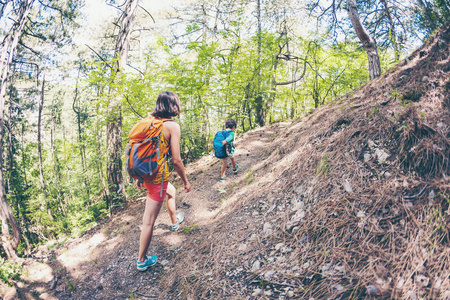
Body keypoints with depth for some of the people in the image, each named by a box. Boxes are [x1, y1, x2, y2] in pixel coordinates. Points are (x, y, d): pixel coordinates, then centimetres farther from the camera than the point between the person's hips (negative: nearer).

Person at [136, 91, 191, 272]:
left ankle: (175, 221, 57)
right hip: (158, 177, -8)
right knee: (149, 221, 4)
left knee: (171, 191, 34)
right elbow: (176, 160, -16)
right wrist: (185, 181, -2)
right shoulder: (172, 126, -14)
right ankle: (142, 260, 19)